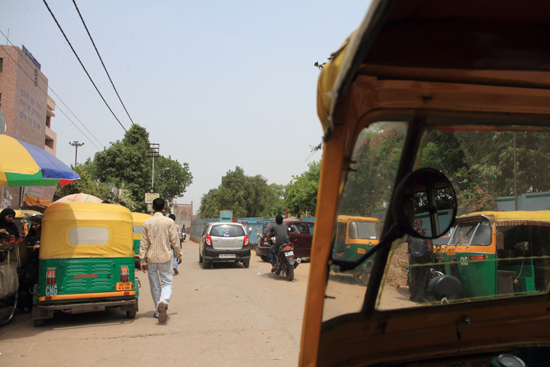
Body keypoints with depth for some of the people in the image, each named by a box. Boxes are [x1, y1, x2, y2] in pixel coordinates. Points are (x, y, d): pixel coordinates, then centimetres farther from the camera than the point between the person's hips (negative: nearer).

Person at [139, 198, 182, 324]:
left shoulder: (147, 222, -1)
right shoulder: (169, 222, -5)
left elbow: (143, 243, -1)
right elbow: (174, 240, -3)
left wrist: (142, 260, 4)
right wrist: (179, 255, 10)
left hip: (151, 258, 2)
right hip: (165, 257, -1)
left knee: (155, 286, 13)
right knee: (167, 283, 4)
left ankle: (158, 311, 19)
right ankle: (163, 302, -25)